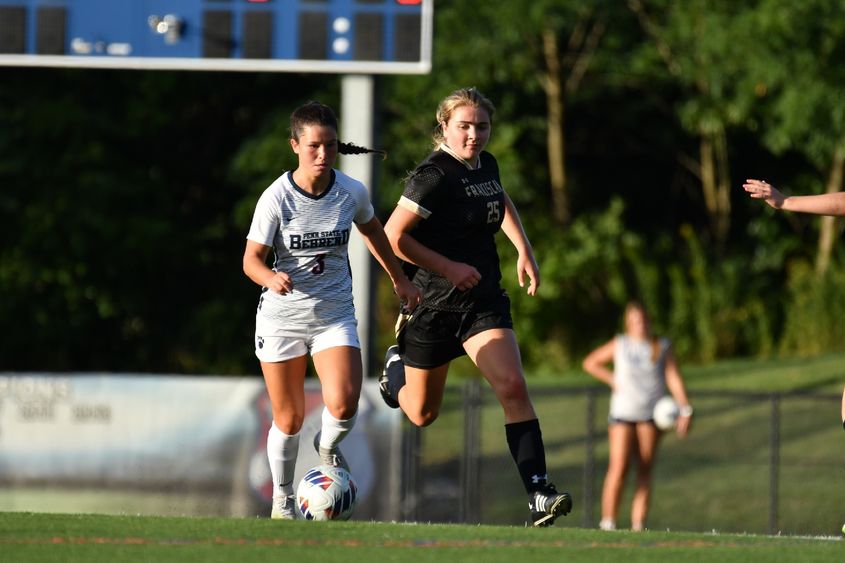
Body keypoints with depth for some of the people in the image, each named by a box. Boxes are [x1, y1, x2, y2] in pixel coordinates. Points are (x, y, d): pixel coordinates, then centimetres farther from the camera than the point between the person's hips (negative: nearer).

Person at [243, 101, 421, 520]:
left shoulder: (352, 192, -6)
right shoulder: (276, 198, -15)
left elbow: (372, 231, 15)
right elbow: (251, 259, -15)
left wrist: (399, 280, 23)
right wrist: (271, 277, -37)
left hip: (335, 315, 2)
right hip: (282, 316, -2)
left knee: (343, 405, -19)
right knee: (288, 419, 4)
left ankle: (328, 446, 17)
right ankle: (281, 499, 28)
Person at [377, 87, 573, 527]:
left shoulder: (486, 165, 4)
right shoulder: (433, 176, -19)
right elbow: (394, 236, -20)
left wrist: (524, 250, 17)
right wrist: (449, 268, -20)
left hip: (483, 301, 5)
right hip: (432, 305, -5)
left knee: (512, 386, -18)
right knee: (422, 414, 13)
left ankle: (538, 493, -23)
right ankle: (396, 369, 51)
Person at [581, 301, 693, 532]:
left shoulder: (662, 347, 5)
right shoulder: (619, 345, 4)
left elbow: (674, 378, -1)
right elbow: (590, 363, 14)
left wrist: (684, 409, -12)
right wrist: (612, 380, 0)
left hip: (651, 416, 1)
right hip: (623, 413, -1)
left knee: (645, 471, 0)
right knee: (618, 469, -12)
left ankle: (638, 525, 1)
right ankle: (608, 523, -10)